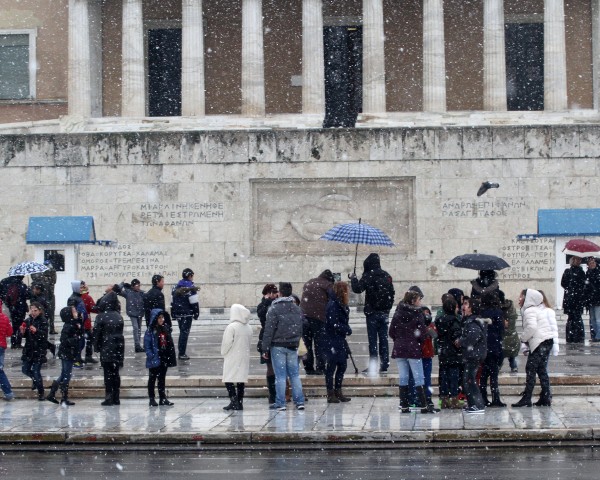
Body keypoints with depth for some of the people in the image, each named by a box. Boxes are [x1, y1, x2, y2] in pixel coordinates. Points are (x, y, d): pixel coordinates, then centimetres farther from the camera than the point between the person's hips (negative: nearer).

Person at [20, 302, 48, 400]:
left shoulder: (43, 321, -10)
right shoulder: (28, 320, 6)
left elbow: (45, 335, -22)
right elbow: (25, 336, 11)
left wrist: (36, 331, -40)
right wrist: (22, 332, -12)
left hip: (39, 350, -6)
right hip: (29, 349, 6)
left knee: (36, 371, -8)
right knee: (25, 369, 10)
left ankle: (41, 393, 5)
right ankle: (35, 379, 40)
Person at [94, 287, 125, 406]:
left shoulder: (101, 317, -8)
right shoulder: (118, 316, 3)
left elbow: (97, 332, -5)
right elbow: (120, 331, 4)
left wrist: (96, 347, 1)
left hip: (106, 347, -4)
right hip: (119, 346, 4)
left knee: (108, 373, 1)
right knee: (115, 373, 10)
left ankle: (109, 398, -2)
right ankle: (116, 398, 11)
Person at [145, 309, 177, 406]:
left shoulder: (166, 329, 7)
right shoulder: (150, 331, -10)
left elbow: (170, 344, 10)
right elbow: (147, 345, -12)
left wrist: (171, 356, 5)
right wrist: (151, 356, -18)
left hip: (164, 358, 5)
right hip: (154, 360, -5)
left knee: (162, 379, 12)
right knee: (152, 379, 6)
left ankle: (163, 398, 17)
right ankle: (152, 399, 12)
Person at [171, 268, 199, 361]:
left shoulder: (176, 286, 13)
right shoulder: (190, 287, -11)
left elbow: (172, 301, 16)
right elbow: (194, 302, -16)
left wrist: (173, 314, 20)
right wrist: (196, 314, -6)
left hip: (178, 314, 7)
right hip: (187, 314, -7)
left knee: (182, 332, 17)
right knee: (185, 333, -3)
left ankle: (180, 352, 20)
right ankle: (182, 354, -4)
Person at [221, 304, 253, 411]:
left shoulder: (232, 327, -14)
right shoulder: (248, 327, 6)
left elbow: (227, 343, -13)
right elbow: (249, 342, 11)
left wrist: (223, 353, 4)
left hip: (232, 358, -6)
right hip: (245, 357, 7)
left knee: (228, 380, -2)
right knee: (241, 380, 10)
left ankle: (234, 401, -12)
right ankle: (240, 403, 10)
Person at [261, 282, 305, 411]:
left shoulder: (274, 309, -10)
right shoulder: (298, 309, 9)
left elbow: (269, 330, -12)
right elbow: (301, 329, 14)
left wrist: (265, 349, -8)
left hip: (278, 346, -5)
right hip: (293, 346, 5)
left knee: (280, 375, -2)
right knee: (294, 374, 8)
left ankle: (280, 403, -1)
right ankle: (299, 401, 6)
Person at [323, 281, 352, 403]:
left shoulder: (341, 305, 12)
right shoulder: (333, 305, -17)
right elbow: (335, 324, -20)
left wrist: (346, 329, 1)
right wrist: (347, 330, -10)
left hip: (340, 340, 9)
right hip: (332, 341, -9)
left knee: (342, 365, 13)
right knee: (331, 367, -2)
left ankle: (338, 391, 23)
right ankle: (331, 394, 4)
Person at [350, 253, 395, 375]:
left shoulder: (368, 276, -11)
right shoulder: (386, 276, 8)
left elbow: (357, 289, -17)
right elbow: (392, 293, 13)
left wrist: (353, 278, 0)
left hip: (372, 312, -5)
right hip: (384, 312, 5)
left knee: (372, 339, -3)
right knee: (383, 338, 8)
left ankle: (373, 366, -5)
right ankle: (384, 364, 7)